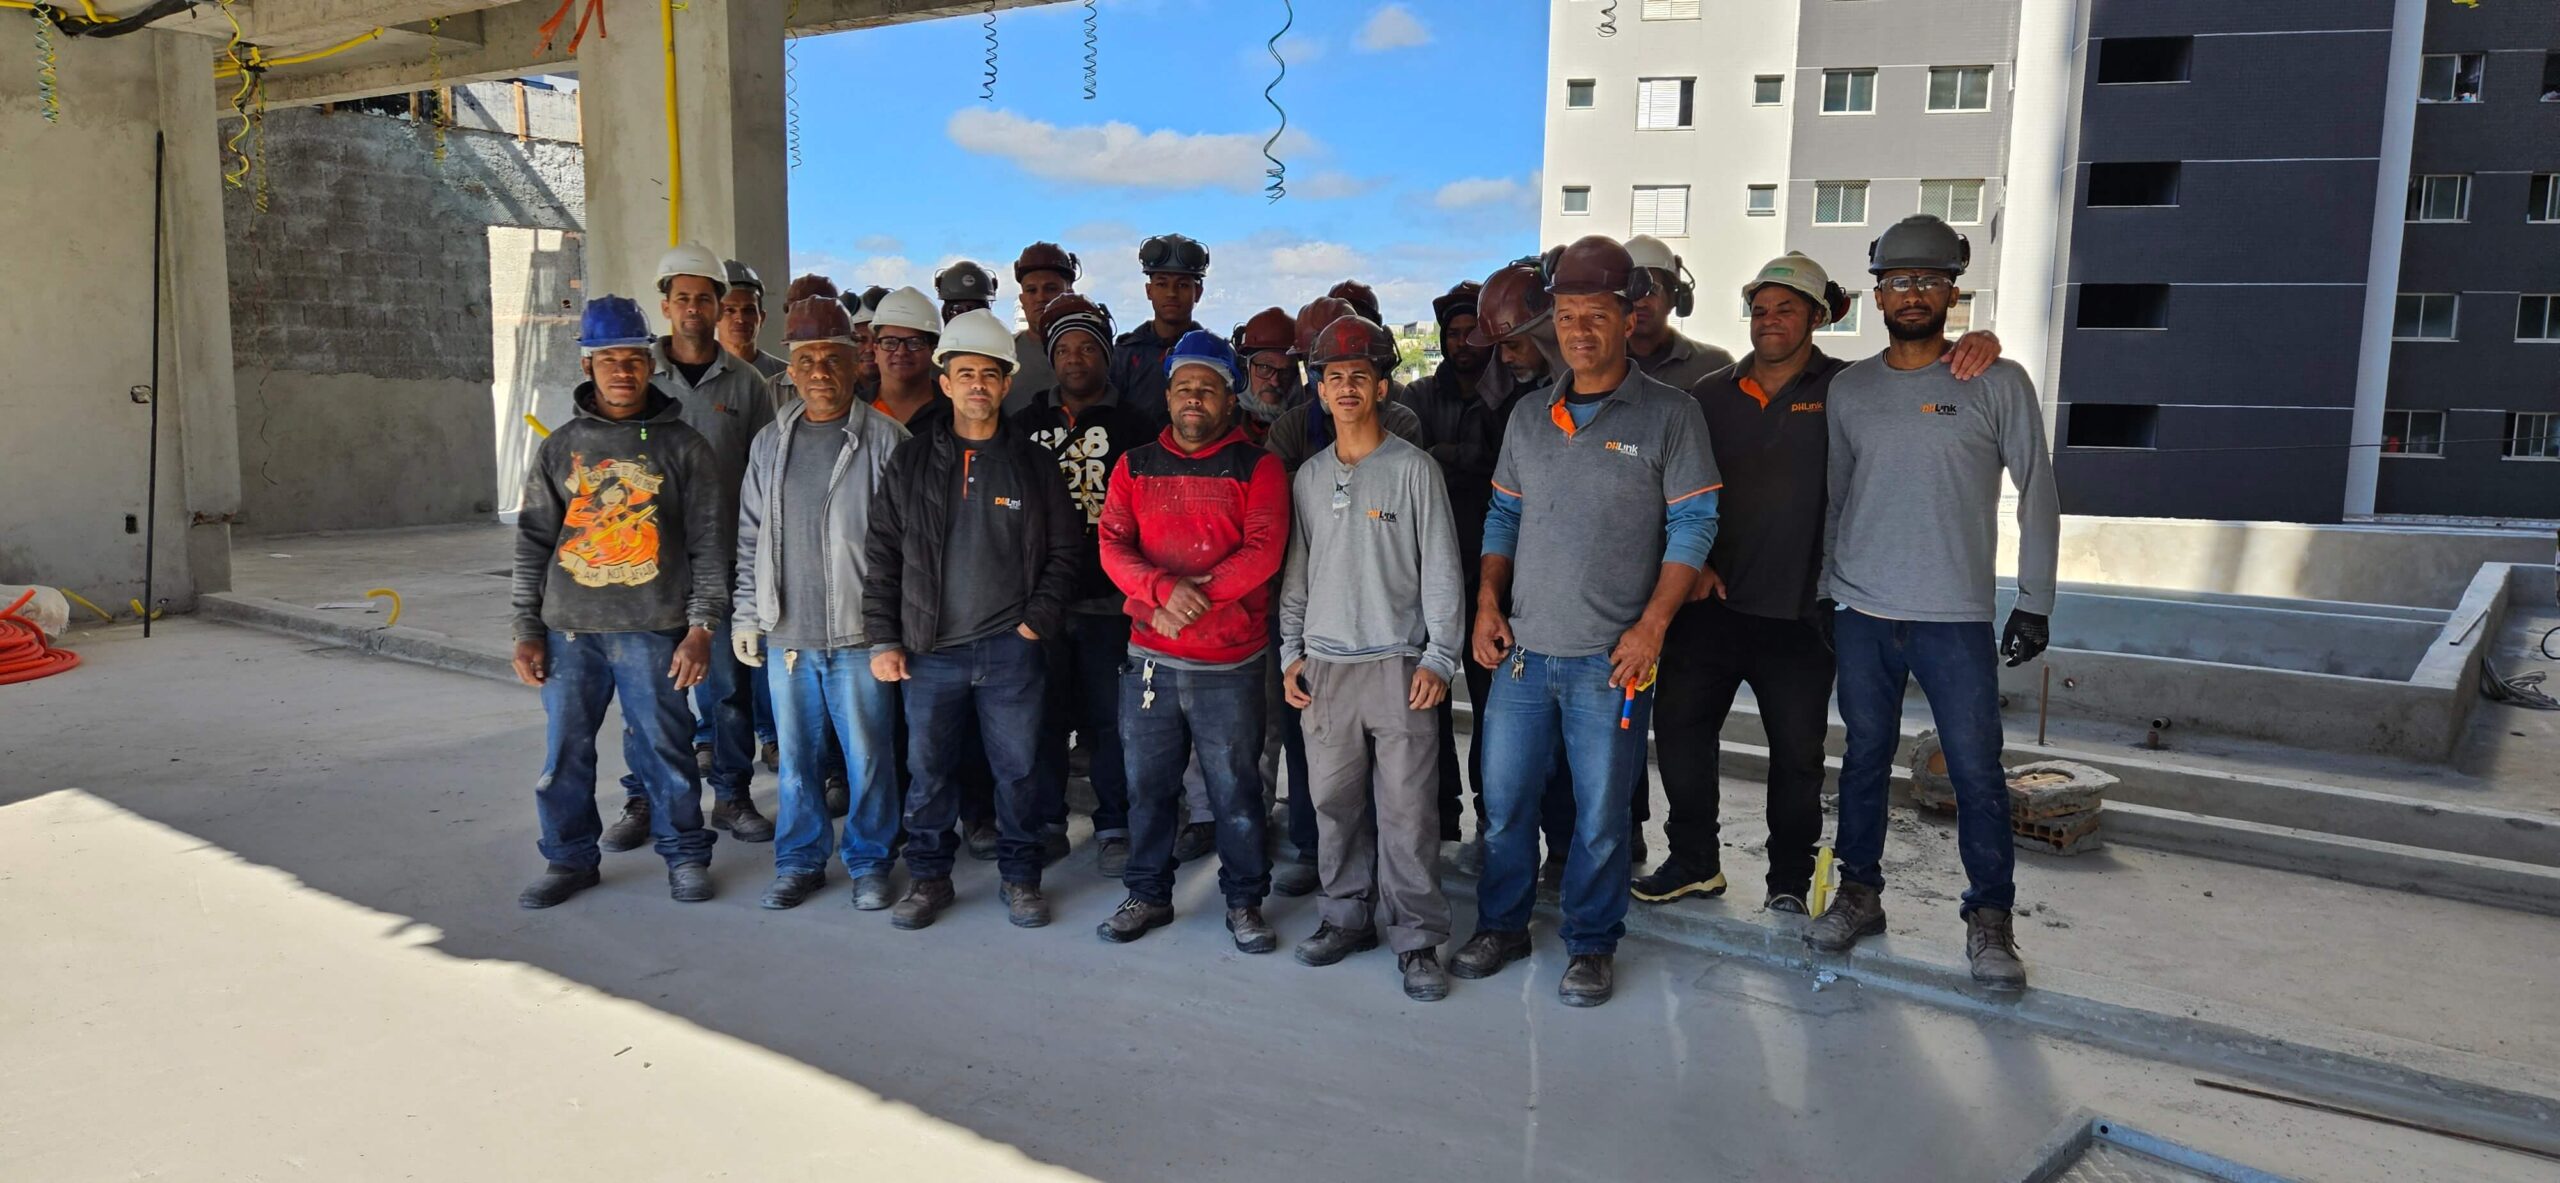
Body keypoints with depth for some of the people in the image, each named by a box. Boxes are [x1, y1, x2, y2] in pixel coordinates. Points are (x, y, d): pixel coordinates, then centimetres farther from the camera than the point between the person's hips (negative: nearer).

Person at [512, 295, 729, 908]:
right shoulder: (560, 447, 9)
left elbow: (709, 543, 0)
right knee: (565, 750, 8)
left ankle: (686, 855, 18)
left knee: (664, 745, 1)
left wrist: (701, 627, -7)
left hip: (652, 628, -3)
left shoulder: (682, 446, 1)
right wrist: (528, 630, 5)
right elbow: (533, 542, 10)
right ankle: (569, 858, 25)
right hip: (569, 628, 3)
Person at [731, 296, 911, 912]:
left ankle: (870, 862, 20)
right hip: (786, 632, 4)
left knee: (867, 754, 3)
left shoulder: (885, 440, -3)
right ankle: (799, 860, 26)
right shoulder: (770, 444, 10)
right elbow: (750, 538, 14)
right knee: (796, 755, 11)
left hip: (860, 632, -4)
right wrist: (746, 616, 9)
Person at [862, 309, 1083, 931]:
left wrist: (1039, 619, -5)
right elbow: (883, 554, 5)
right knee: (929, 769, 8)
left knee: (1017, 768, 6)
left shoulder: (1033, 463, 3)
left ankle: (1021, 876, 22)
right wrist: (884, 639, 0)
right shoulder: (911, 460, 4)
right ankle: (929, 876, 25)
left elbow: (1064, 549, 6)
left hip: (1010, 648, 0)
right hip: (930, 649, 1)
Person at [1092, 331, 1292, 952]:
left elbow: (1263, 552, -11)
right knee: (1147, 783, 13)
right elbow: (1113, 546, -1)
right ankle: (1148, 894, 28)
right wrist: (1164, 589, -19)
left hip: (1231, 664, -3)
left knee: (1235, 789, 5)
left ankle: (1244, 902, 21)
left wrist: (1197, 597, -18)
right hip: (1149, 657, 3)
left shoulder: (1258, 467, 1)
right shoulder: (1135, 466, 9)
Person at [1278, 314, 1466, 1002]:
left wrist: (1439, 658, -8)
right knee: (1335, 802, 8)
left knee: (1408, 809, -3)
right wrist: (1292, 652, 10)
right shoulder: (1308, 477, 12)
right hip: (1325, 666, 4)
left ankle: (1417, 940, 6)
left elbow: (1441, 570, -2)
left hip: (1399, 666, -4)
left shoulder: (1413, 469, 0)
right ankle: (1348, 916, 23)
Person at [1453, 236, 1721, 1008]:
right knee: (1504, 798, 11)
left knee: (1600, 812, 5)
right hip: (1523, 650, 4)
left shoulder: (1669, 416, -3)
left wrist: (1651, 626, -13)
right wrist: (1488, 604, 5)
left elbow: (1693, 526, -6)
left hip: (1612, 655, -4)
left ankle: (1591, 944, 22)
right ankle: (1502, 926, 29)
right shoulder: (1528, 417, 11)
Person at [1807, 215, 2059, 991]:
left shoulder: (1998, 385, -1)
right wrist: (1821, 592, 10)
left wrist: (2034, 603, -1)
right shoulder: (1849, 388, 8)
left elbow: (2038, 497, 2)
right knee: (1866, 757, 11)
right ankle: (1859, 892, 24)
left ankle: (1990, 916, 14)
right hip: (1860, 612, 3)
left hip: (1957, 616, -2)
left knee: (1977, 769, 0)